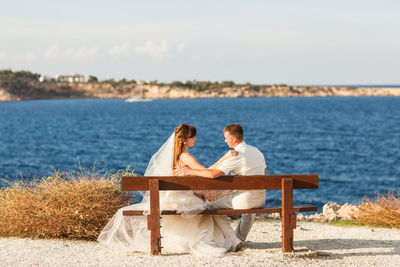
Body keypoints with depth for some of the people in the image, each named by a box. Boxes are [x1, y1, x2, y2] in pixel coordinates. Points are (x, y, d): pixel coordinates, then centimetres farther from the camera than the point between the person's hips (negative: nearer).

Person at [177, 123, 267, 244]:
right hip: (261, 199, 7)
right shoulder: (257, 151, 8)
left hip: (244, 200, -7)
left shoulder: (236, 156, -17)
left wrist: (190, 171, -14)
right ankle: (239, 238, 45)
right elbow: (265, 175, 18)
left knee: (215, 207, 15)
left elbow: (213, 174, -23)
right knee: (250, 210, 41)